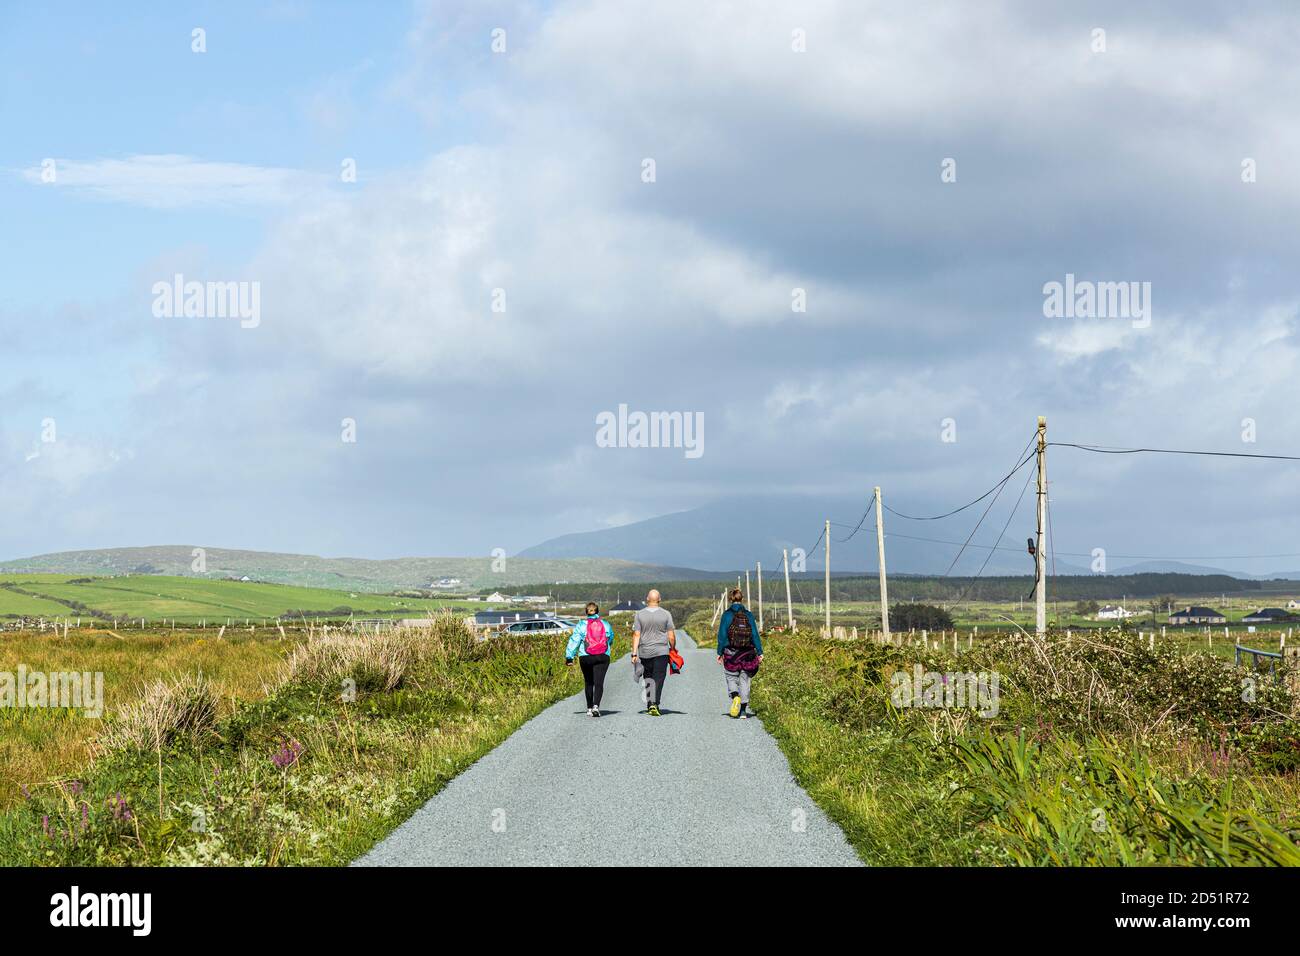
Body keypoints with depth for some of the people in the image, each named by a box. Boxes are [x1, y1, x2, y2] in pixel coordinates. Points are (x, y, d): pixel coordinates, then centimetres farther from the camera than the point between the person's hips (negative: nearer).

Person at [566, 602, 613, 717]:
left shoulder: (581, 625, -2)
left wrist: (569, 657, -6)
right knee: (599, 682, -5)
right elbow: (611, 638, 23)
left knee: (588, 683, 15)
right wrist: (610, 647, 44)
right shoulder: (605, 625, 5)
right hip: (603, 657, 0)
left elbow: (574, 641, -7)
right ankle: (596, 706, -25)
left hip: (585, 658, 0)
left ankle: (589, 708, 21)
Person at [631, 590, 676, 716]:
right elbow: (671, 636, -2)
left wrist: (634, 653, -3)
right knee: (658, 678, -3)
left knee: (648, 677, 14)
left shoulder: (640, 614, 0)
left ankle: (649, 704, 11)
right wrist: (673, 649, 15)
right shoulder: (666, 615, -2)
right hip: (661, 651, -2)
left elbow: (636, 635, -4)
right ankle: (655, 705, -16)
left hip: (645, 652, 2)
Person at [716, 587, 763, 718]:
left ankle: (735, 697, -21)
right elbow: (755, 635, 1)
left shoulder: (727, 614, -4)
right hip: (747, 653, 2)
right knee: (744, 681, 8)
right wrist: (759, 653, 5)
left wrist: (720, 652, 2)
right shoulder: (748, 615, 1)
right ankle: (743, 711, 6)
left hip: (731, 653, -2)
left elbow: (722, 635, -4)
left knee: (731, 678, 9)